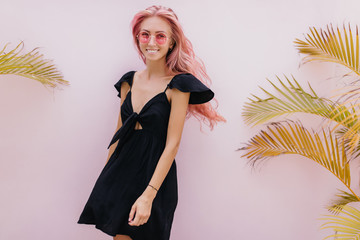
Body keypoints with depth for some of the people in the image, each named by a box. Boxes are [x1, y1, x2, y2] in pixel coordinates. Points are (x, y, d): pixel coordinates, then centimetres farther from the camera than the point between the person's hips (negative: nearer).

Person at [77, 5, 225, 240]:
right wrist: (107, 177, 12)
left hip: (155, 175, -4)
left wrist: (148, 195, -21)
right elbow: (119, 132, 12)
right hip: (122, 172, 5)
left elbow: (172, 144, -15)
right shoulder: (129, 81, 5)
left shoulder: (177, 85, -11)